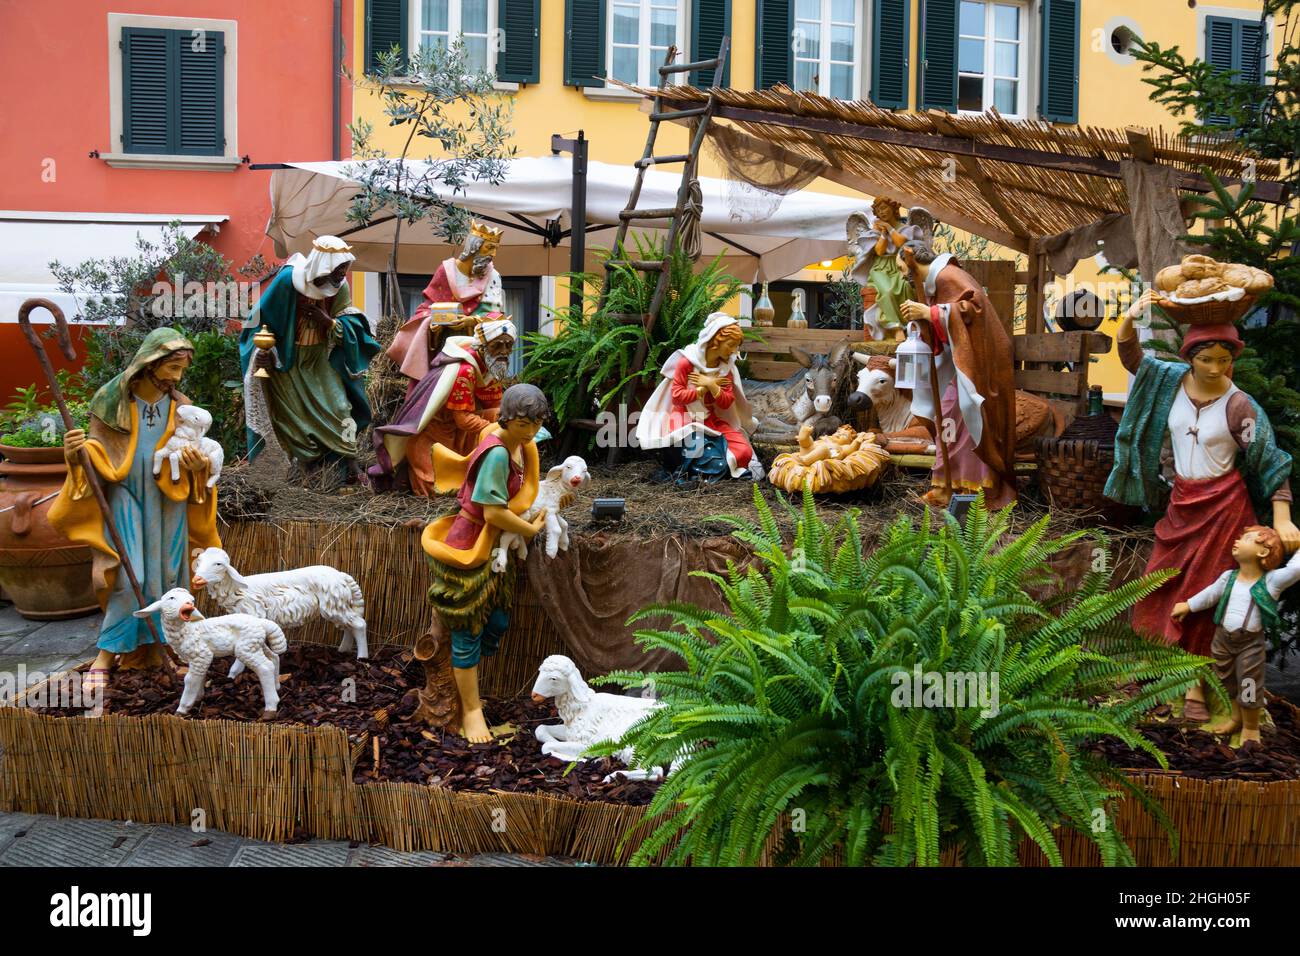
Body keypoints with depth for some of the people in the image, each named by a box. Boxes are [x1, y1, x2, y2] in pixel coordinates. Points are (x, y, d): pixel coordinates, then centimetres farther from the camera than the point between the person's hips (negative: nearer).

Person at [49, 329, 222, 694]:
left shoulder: (180, 407, 1)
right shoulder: (113, 400, -5)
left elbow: (194, 455, 7)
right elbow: (96, 456, -2)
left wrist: (198, 465, -16)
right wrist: (76, 454, -24)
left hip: (169, 502, 3)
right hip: (126, 497, -3)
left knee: (165, 575, 4)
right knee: (128, 576, -13)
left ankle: (151, 647, 18)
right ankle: (105, 655, -6)